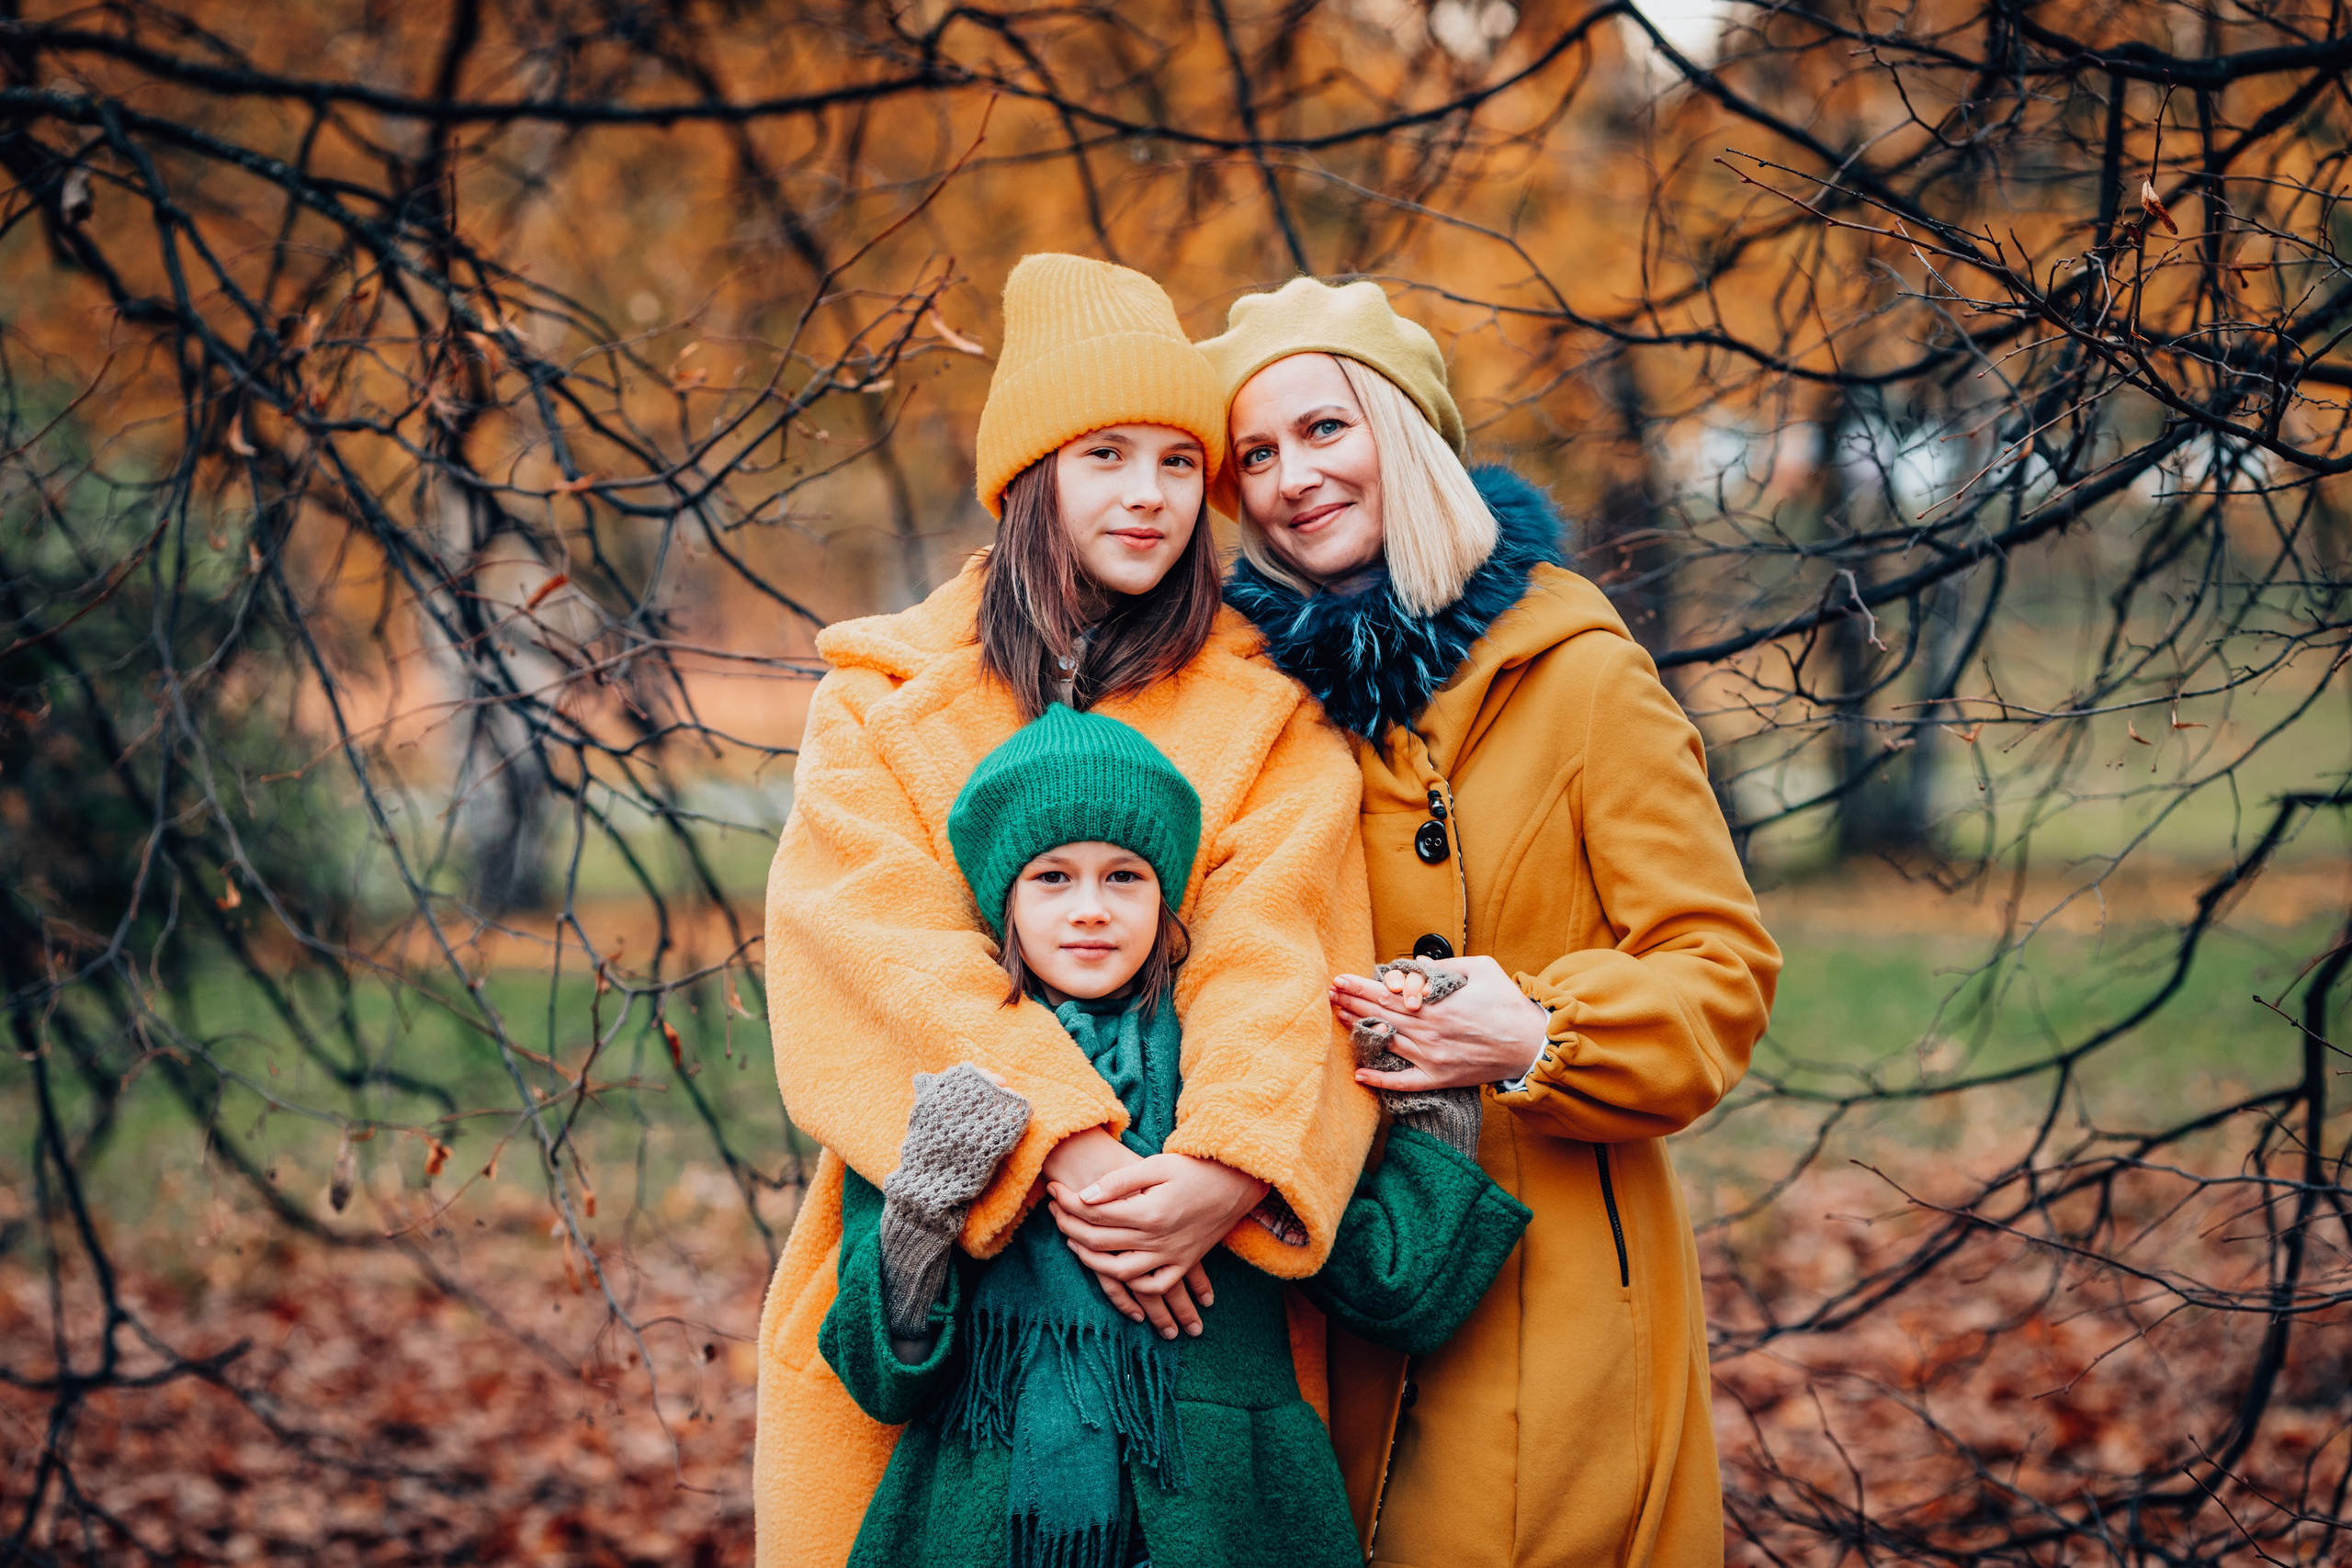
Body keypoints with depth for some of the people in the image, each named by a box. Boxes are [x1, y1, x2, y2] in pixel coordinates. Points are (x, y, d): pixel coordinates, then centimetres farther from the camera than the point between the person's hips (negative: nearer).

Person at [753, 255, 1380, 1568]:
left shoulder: (1269, 709, 7)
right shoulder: (884, 697, 6)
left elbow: (1286, 958, -7)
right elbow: (878, 947, -8)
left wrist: (1231, 1163, -27)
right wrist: (1065, 1145, -23)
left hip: (1196, 1281, 0)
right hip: (924, 1279, 0)